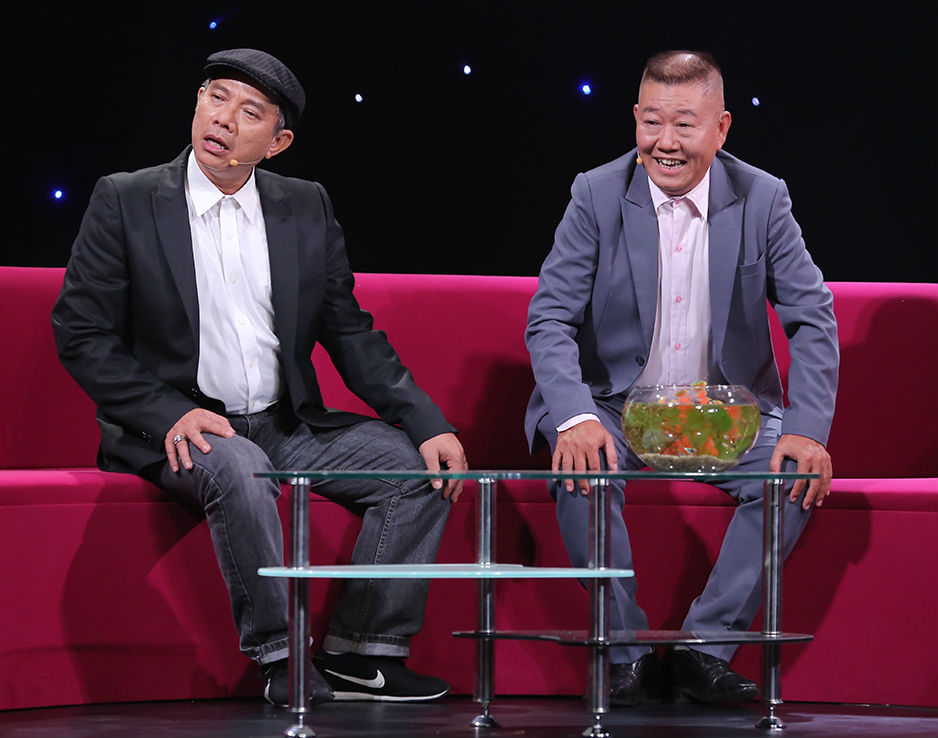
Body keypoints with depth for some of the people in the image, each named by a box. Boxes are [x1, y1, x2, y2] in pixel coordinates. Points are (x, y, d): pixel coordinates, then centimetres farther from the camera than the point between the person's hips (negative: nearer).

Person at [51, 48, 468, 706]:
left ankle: (361, 652, -9)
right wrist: (170, 413, -18)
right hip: (176, 429, -5)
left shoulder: (306, 208, 8)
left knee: (421, 465, -11)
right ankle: (281, 659, -25)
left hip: (285, 424, 5)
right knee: (240, 470, -36)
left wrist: (429, 424, -3)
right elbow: (82, 334, -5)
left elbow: (350, 333, 10)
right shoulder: (125, 201, -3)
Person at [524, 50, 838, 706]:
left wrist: (808, 428, -21)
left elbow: (813, 318, -4)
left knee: (796, 472, -26)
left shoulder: (764, 200, -5)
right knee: (580, 469, -32)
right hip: (617, 405, -1)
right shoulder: (597, 196, -8)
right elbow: (550, 319, -12)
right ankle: (628, 655, -21)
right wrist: (577, 418, -31)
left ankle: (705, 648, -19)